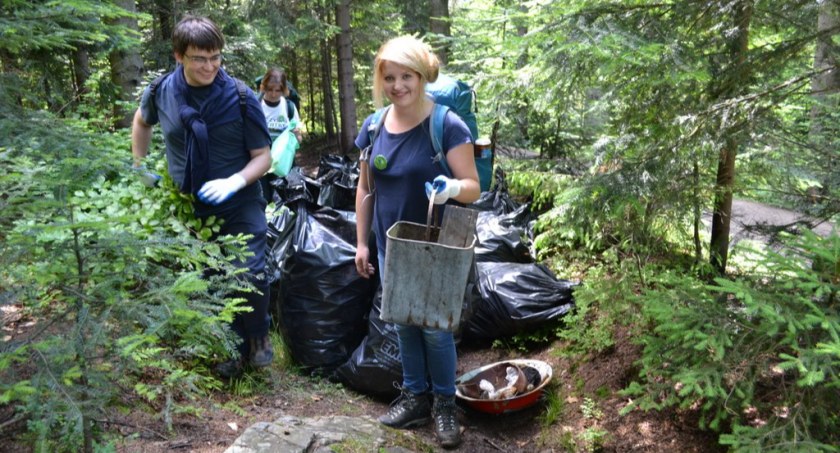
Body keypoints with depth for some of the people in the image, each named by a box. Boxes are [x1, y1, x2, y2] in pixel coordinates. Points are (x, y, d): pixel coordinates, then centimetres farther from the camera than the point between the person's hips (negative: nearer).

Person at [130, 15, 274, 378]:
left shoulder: (241, 99, -15)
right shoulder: (161, 92, -6)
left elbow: (263, 157, -10)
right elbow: (141, 122, 18)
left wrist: (235, 181, -27)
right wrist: (139, 168, 14)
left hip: (240, 206, -3)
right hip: (189, 208, 3)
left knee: (250, 274, -15)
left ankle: (258, 335, 12)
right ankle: (233, 347, 29)